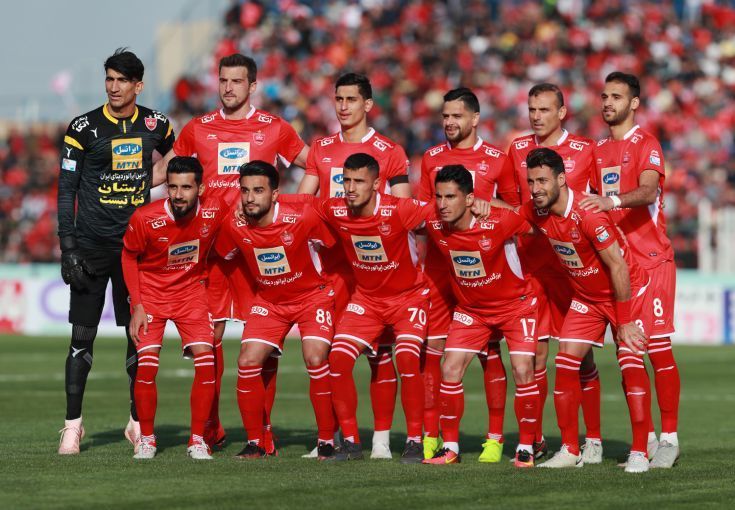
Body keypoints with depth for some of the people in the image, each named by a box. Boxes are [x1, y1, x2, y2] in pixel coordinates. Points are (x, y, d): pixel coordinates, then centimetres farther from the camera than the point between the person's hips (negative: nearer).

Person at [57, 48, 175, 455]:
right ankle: (73, 424, 2)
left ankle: (138, 421, 15)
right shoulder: (84, 128, -5)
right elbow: (67, 190, -4)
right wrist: (68, 248, -11)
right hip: (92, 246, -2)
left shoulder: (155, 126, 3)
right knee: (83, 335, -4)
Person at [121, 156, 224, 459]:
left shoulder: (215, 211, -17)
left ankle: (198, 440, -1)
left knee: (206, 360, -12)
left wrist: (204, 275, 4)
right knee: (147, 364, -14)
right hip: (151, 292, -2)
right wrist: (137, 305, -8)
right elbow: (129, 256, -5)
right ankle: (146, 439, 5)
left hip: (191, 290, 2)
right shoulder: (145, 218, -23)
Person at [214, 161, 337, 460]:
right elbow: (223, 258, 7)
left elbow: (337, 248, -9)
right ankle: (254, 443, 3)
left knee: (316, 360, -21)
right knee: (247, 363, -11)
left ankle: (327, 441, -7)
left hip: (312, 295, -4)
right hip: (268, 301, 4)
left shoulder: (302, 218, -25)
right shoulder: (235, 227, -15)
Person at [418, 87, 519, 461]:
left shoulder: (496, 159, 3)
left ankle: (495, 438, 5)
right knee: (431, 349, 0)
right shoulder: (431, 158, 12)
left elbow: (515, 209, 9)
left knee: (489, 352, -1)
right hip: (438, 265, 3)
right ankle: (430, 437, 5)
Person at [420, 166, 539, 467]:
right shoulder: (434, 226, -17)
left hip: (515, 304, -4)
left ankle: (526, 448, 1)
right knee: (450, 370, -7)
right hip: (470, 308, 4)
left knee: (523, 371, -14)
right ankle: (450, 447, 6)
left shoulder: (498, 222, -29)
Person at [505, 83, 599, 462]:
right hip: (531, 263, 3)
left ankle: (593, 440, 5)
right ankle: (535, 440, 11)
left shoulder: (584, 151, 0)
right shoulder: (517, 150, 10)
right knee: (533, 352, 1)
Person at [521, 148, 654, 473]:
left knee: (630, 363, -17)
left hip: (628, 292, -7)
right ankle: (570, 451, 3)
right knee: (565, 363, -4)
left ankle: (639, 454, -12)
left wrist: (625, 321, -23)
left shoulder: (588, 214, -31)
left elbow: (618, 267, -26)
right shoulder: (536, 212, -10)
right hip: (586, 297, 7)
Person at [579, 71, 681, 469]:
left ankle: (669, 438, -3)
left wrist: (613, 201, -41)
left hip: (652, 260, -6)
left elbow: (648, 191, -25)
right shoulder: (598, 151, 15)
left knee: (659, 349, -7)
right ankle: (644, 436, 10)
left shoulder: (646, 145, -6)